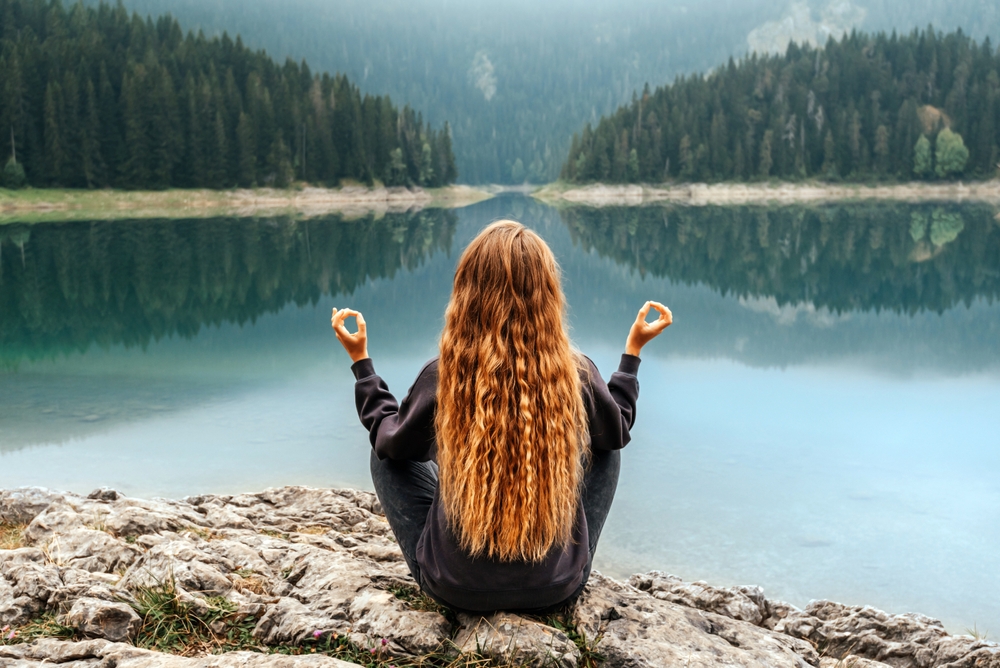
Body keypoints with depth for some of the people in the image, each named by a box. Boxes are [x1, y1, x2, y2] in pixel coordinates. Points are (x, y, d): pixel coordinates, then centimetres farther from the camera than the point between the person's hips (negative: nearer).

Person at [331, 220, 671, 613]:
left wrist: (361, 360, 14)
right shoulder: (577, 375, -14)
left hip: (455, 588, -1)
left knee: (385, 455, 18)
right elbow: (617, 433, 9)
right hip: (558, 587, 1)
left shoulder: (443, 377, -18)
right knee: (604, 450, 21)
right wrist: (634, 350, 18)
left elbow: (392, 443, 3)